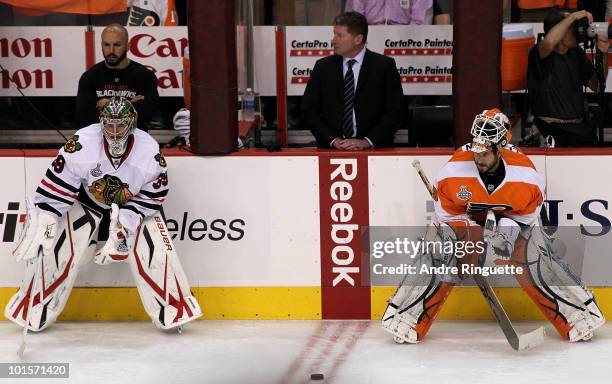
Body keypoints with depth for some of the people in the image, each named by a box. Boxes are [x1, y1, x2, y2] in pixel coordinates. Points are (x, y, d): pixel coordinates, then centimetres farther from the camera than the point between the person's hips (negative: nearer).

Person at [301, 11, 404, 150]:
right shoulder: (323, 67, 10)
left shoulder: (385, 66, 4)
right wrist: (333, 140, -5)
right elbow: (308, 111, 8)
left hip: (374, 149, -1)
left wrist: (367, 141, -9)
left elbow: (396, 112, 0)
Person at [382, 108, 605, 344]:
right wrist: (468, 241, -28)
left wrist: (506, 235, -30)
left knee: (535, 263, -15)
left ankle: (581, 316, -3)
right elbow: (447, 215, -17)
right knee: (437, 260, -20)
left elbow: (526, 215, -13)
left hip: (512, 221, 0)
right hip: (462, 220, 0)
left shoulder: (525, 173, -27)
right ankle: (404, 321, -14)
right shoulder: (454, 171, -29)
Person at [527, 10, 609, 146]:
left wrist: (603, 56, 2)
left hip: (579, 125, 6)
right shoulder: (538, 54, -9)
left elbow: (595, 86, 17)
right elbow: (548, 43, -34)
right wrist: (573, 16, -23)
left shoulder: (576, 53, 14)